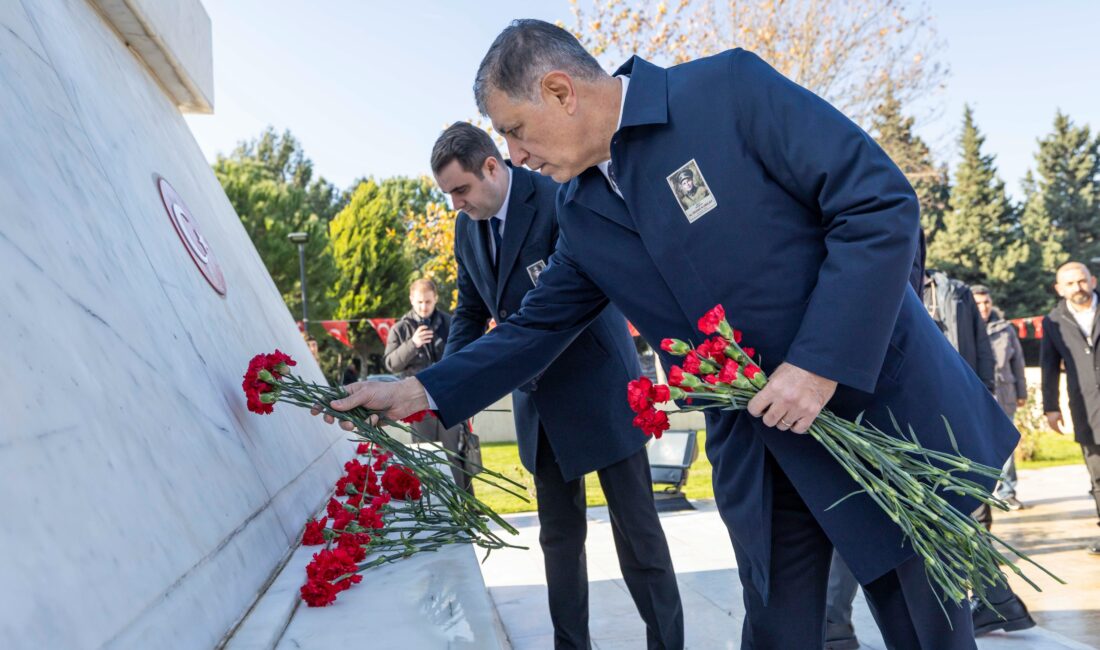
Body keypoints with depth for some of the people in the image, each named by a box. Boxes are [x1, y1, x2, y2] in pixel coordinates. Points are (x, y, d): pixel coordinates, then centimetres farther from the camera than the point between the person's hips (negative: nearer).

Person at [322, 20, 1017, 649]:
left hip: (885, 406, -4)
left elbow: (883, 200, -17)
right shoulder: (581, 214, 5)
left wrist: (820, 363, -22)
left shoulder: (730, 88, -14)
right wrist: (422, 390, 5)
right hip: (762, 457, 5)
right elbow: (537, 327, 13)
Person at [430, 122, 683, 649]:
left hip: (599, 388, -6)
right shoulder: (467, 229, 4)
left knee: (637, 528, 2)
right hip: (539, 402, 6)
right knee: (559, 535, 13)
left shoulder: (560, 199, -17)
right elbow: (470, 311, 11)